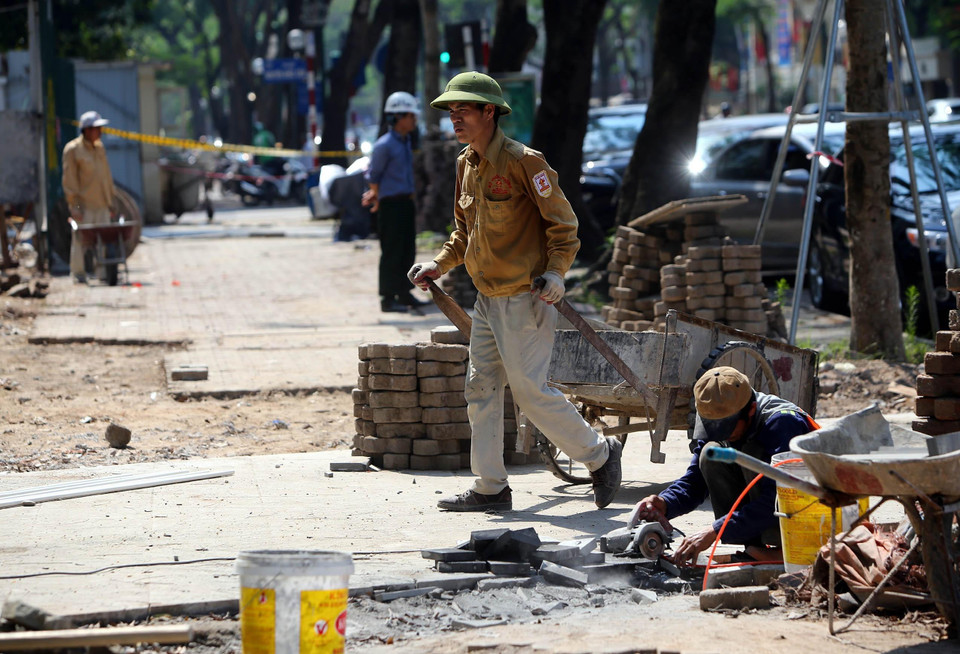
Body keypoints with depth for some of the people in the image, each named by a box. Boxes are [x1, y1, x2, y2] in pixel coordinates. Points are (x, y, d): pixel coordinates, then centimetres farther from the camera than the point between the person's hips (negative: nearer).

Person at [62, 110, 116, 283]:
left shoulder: (100, 148, 14)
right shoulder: (72, 149, -6)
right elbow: (69, 179, -8)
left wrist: (111, 198, 20)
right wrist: (73, 205, -13)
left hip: (101, 203, 6)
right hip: (83, 203, -6)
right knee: (80, 239, -6)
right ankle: (78, 273, 0)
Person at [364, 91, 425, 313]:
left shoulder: (406, 141, 13)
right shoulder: (384, 145, -15)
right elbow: (373, 175, -8)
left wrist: (376, 194, 18)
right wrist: (378, 197, 0)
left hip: (406, 203, 9)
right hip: (391, 204, -9)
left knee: (408, 251, 12)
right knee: (391, 253, -4)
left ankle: (404, 294, 21)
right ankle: (388, 298, 1)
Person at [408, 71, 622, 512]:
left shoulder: (522, 161, -14)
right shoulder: (466, 165, 11)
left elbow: (563, 222, -10)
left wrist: (556, 271, -21)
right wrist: (438, 265, 9)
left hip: (525, 298, -8)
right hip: (487, 299, 9)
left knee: (530, 389, -9)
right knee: (481, 390, 7)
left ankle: (599, 454, 8)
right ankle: (490, 488, 13)